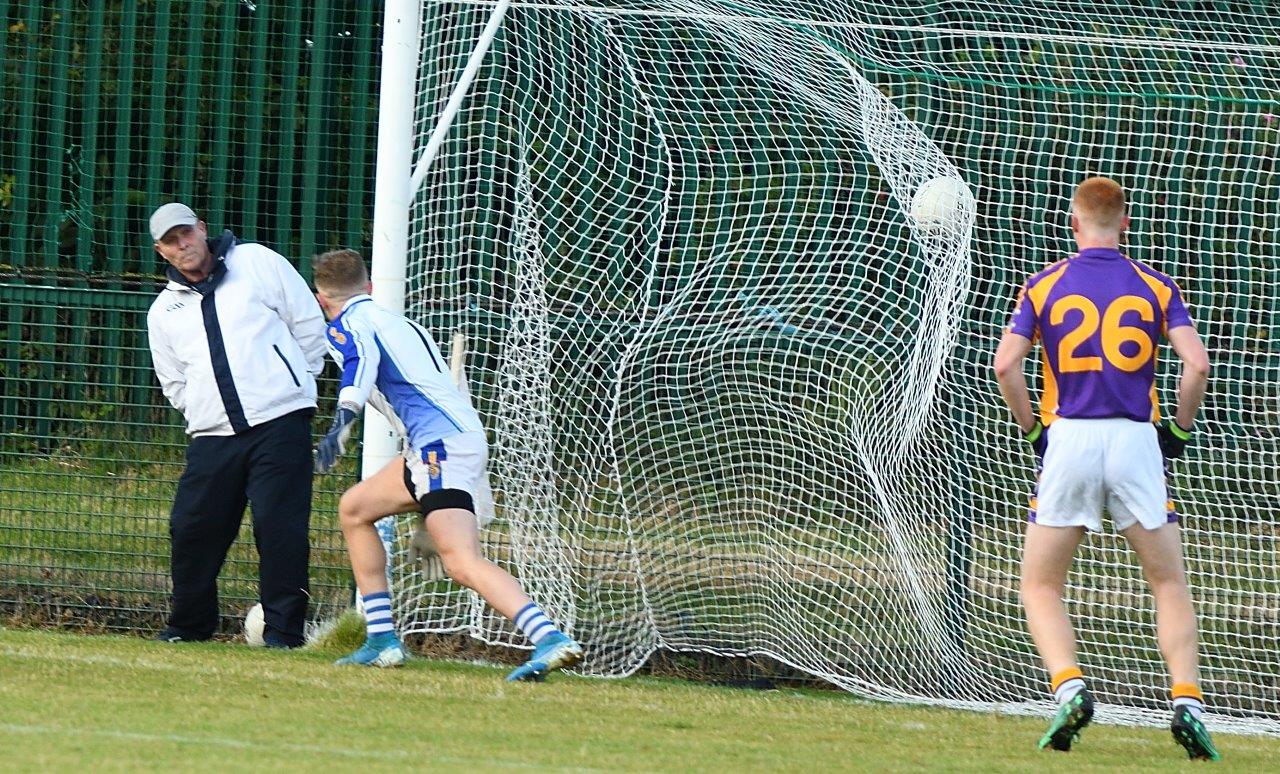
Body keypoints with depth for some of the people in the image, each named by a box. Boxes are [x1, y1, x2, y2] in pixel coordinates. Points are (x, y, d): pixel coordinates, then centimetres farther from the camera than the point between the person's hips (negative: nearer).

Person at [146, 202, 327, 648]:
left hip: (280, 422, -4)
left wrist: (293, 384, 10)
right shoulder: (164, 311, 16)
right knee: (192, 528, 1)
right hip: (213, 437, 4)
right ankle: (189, 625, 17)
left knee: (279, 524, -11)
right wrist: (205, 414, 8)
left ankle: (283, 628, -6)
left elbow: (309, 324, 9)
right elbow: (174, 382, 22)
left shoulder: (257, 263, 6)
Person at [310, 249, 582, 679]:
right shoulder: (401, 324, 30)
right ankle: (382, 642, 20)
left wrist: (343, 420, -34)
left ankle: (550, 640, -42)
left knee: (461, 562, -23)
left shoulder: (347, 325, 4)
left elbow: (362, 358, -18)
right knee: (354, 510, 23)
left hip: (441, 444, -9)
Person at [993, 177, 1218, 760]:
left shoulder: (1044, 286, 4)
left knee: (1040, 586, 10)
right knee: (1170, 584, 11)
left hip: (1069, 441, 0)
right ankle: (1186, 700, -5)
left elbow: (1005, 364, -6)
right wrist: (1179, 430, 7)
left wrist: (1032, 429, 7)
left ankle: (1069, 686, -13)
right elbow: (1197, 364, -6)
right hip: (1136, 441, 1)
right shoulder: (1154, 287, 5)